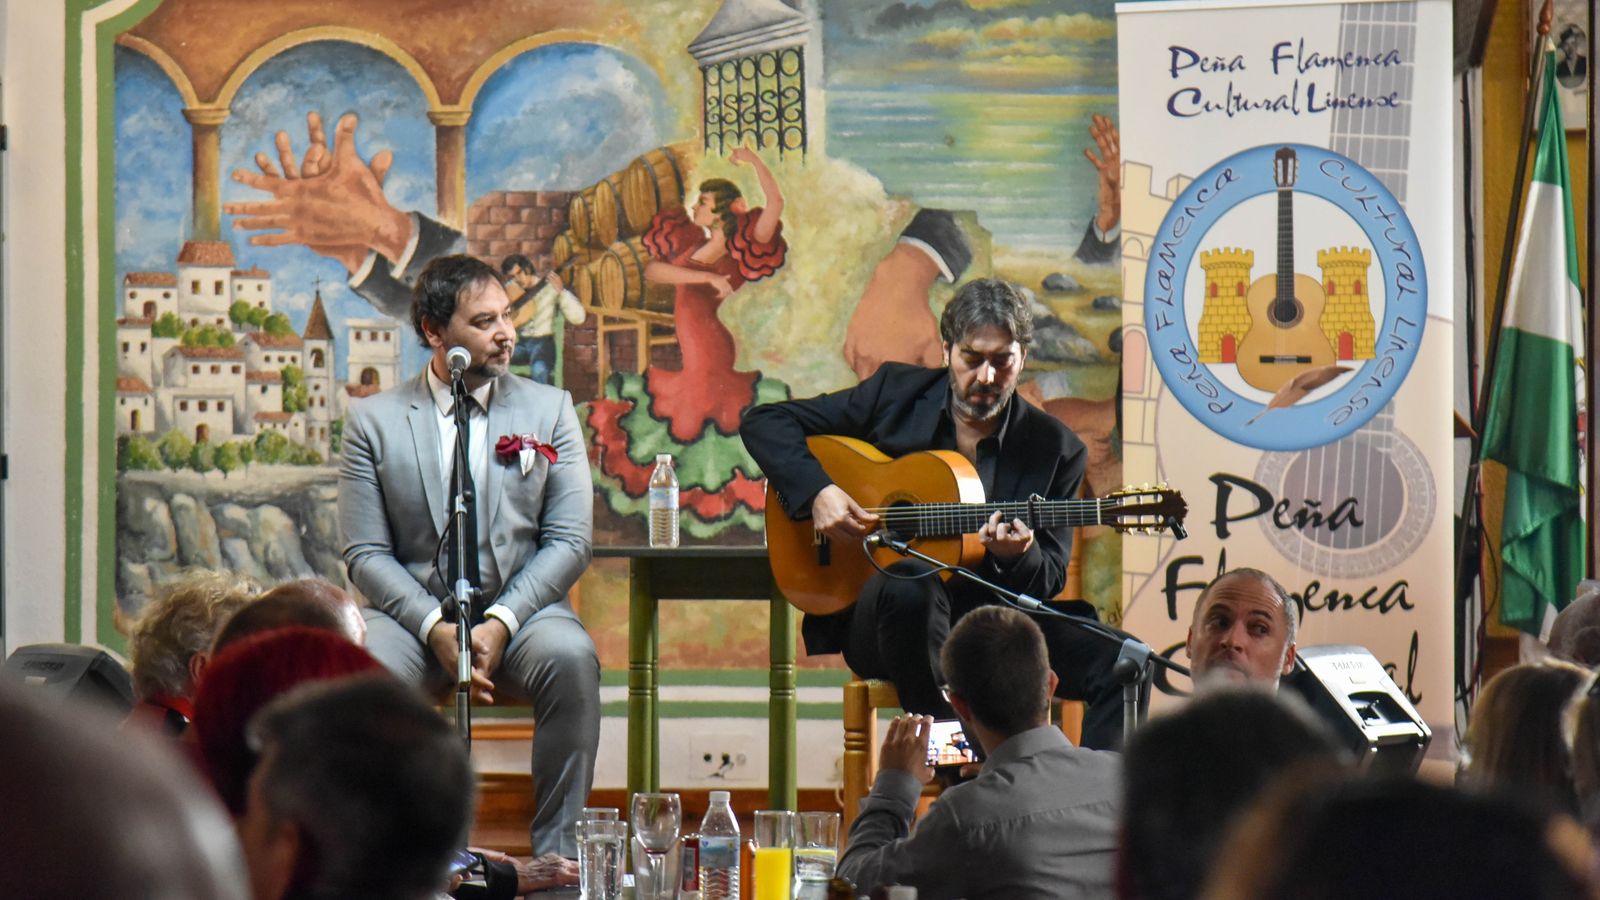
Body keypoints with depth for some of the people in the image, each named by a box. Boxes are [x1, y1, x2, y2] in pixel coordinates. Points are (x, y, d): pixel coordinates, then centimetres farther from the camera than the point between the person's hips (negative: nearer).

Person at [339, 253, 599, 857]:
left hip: (522, 608, 1)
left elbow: (570, 540, 1)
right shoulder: (374, 421, 4)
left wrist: (500, 621, -15)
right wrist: (435, 627, -17)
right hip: (415, 608, -1)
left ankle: (557, 851, -23)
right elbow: (366, 553, 0)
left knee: (570, 658, -33)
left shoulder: (550, 410, 7)